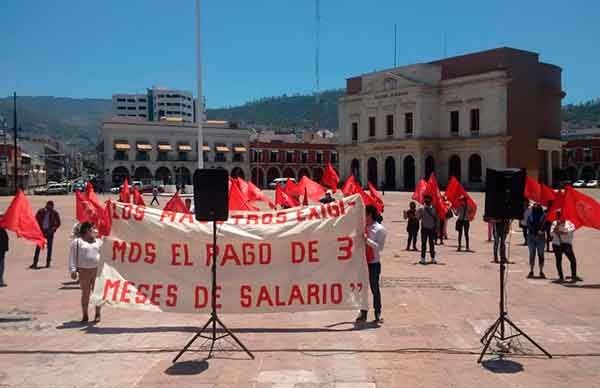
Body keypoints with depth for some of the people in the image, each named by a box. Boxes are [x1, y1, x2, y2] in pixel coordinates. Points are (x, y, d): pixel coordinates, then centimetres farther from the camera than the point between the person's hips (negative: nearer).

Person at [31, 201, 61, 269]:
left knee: (49, 247, 5)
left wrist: (53, 229, -8)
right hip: (41, 231, 1)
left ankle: (48, 263, 14)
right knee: (38, 247, 0)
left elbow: (58, 223, 4)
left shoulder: (54, 213, -3)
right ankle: (35, 263, 3)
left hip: (49, 232, -1)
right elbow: (36, 220, 7)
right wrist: (38, 228, -4)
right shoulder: (41, 211, -1)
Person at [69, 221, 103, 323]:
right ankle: (85, 316, 15)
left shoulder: (98, 241, 13)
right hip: (84, 271, -3)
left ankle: (97, 314, 14)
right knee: (85, 293, 5)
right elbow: (72, 256, -3)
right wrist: (73, 270, -10)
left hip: (97, 270, 3)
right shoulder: (77, 241, 0)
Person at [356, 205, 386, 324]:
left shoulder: (379, 229, -9)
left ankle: (378, 314, 15)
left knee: (375, 288, 3)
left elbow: (380, 247, -16)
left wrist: (367, 240, -23)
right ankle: (363, 313, 20)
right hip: (362, 261, 5)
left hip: (374, 263, -5)